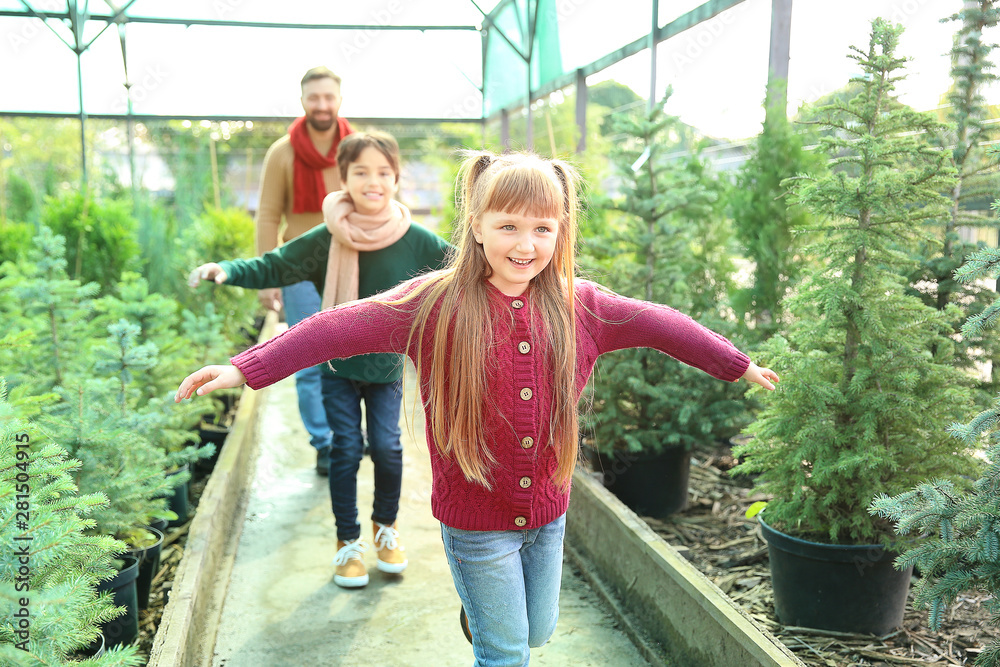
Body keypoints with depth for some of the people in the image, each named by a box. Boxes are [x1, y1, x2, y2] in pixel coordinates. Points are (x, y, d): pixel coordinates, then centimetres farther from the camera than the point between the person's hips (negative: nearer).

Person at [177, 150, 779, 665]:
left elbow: (658, 325, 4)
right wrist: (248, 368, -29)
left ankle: (483, 608, 54)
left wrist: (737, 364, 14)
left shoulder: (580, 307, -6)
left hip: (548, 509, 4)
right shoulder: (436, 304, -17)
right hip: (476, 517, -4)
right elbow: (341, 329, -21)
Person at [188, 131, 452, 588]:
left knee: (387, 446, -4)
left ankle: (386, 525, 25)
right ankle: (348, 542, 20)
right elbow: (272, 267, -7)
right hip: (338, 365, 0)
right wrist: (225, 270, -22)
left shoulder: (414, 240, -9)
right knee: (346, 449, 1)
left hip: (388, 365, 0)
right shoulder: (326, 240, -11)